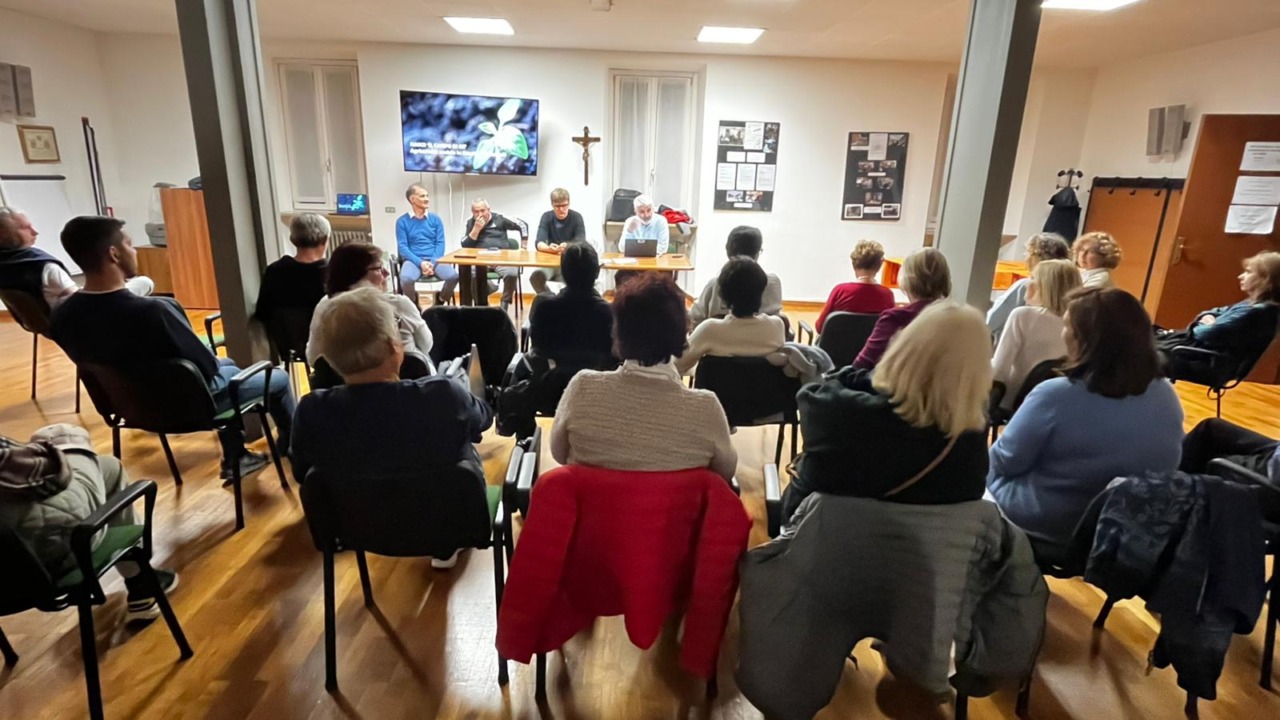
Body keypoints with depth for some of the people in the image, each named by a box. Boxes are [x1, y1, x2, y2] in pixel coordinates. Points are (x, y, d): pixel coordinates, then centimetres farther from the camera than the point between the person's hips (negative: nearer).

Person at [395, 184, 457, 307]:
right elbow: (402, 247, -2)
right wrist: (420, 263, -18)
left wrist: (432, 263, -13)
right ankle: (413, 305, -2)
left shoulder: (435, 219, 11)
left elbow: (440, 243, 4)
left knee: (453, 276, -28)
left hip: (434, 260, 2)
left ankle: (440, 302, 4)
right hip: (413, 260, -2)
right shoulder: (402, 221, 4)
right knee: (406, 278, -35)